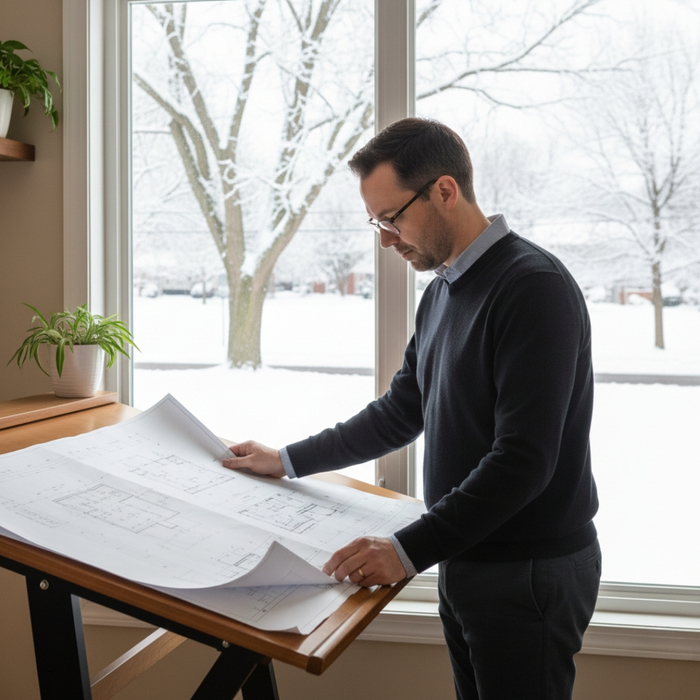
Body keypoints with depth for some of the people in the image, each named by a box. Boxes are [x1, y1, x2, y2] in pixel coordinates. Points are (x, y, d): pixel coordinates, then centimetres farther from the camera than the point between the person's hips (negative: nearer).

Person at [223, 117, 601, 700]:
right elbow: (400, 412, 17)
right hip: (467, 557, 8)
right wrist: (288, 461, 16)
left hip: (532, 573, -8)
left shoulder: (535, 288, -20)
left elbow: (524, 460, -25)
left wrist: (410, 550, -25)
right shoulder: (442, 292, 9)